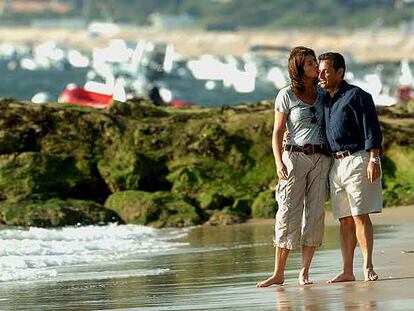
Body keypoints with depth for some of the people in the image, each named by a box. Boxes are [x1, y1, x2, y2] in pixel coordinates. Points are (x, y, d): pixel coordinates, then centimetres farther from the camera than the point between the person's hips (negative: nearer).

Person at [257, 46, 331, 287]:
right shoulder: (286, 95, 0)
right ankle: (279, 273, -4)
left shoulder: (322, 94, 12)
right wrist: (279, 162, -12)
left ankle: (305, 273, 3)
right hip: (295, 156, -4)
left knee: (315, 214, -1)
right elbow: (277, 132, 0)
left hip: (322, 157, 4)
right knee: (288, 213, -7)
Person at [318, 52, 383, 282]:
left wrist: (374, 160, -18)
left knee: (360, 216, -11)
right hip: (335, 164, 7)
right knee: (345, 219, 5)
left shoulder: (356, 96, -5)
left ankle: (368, 268, -10)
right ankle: (347, 271, 5)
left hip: (357, 160, -7)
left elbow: (371, 130, -10)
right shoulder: (324, 100, 18)